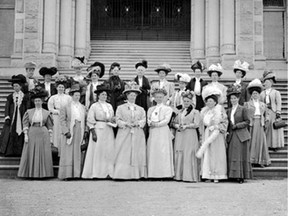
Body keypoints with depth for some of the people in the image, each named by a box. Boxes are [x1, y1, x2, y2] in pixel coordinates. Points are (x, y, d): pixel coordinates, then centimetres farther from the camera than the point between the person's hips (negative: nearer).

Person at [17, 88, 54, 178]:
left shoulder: (46, 113, 5)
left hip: (43, 135, -1)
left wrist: (50, 137, 0)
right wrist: (25, 135, -7)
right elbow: (25, 124, 3)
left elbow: (50, 126, 5)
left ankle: (43, 173, 7)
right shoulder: (29, 112, 6)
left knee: (43, 154, -1)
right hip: (32, 135, 1)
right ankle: (31, 173, 8)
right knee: (31, 154, 1)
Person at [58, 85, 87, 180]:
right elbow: (62, 120, -4)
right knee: (68, 153, -4)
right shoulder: (65, 107, 2)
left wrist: (85, 131, 4)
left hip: (80, 132, 4)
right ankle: (66, 174, -2)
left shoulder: (83, 107, 16)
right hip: (70, 131, -4)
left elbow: (85, 120, 16)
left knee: (77, 153, 3)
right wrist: (66, 131, -14)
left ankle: (76, 173, 7)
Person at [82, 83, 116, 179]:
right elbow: (90, 120, -4)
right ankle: (96, 173, 0)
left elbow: (113, 118, 21)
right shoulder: (94, 106, 1)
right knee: (97, 151, -4)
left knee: (109, 151, 1)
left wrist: (112, 121, -3)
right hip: (98, 129, -5)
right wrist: (93, 132, -14)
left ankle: (108, 172, 5)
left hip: (109, 131, 5)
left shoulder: (110, 106, 16)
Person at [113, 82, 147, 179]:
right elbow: (118, 120, 2)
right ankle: (122, 174, -8)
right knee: (123, 154, -9)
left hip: (138, 135, 2)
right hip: (124, 134, -2)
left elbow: (143, 121, 6)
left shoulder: (141, 109, 17)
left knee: (138, 154, -4)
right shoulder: (120, 108, 12)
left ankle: (136, 175, -3)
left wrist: (137, 123, -13)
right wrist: (126, 124, -14)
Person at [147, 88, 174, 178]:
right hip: (152, 133, 4)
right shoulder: (151, 109, 20)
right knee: (152, 152, -2)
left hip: (163, 132, -4)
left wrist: (157, 124, -13)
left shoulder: (168, 109, 7)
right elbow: (148, 119, 10)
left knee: (163, 153, -8)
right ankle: (152, 173, -1)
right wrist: (151, 123, -11)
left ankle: (164, 173, -8)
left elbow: (166, 120, -5)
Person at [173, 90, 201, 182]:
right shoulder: (180, 111, 19)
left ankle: (189, 176, -7)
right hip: (179, 136, 5)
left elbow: (196, 124, -7)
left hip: (190, 136, -5)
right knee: (179, 154, 0)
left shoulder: (195, 112, 3)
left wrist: (186, 126, -15)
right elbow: (174, 122, 17)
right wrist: (178, 126, -5)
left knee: (189, 155, -9)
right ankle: (179, 176, 3)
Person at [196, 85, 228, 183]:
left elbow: (224, 123, -3)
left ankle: (217, 176, -1)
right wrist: (202, 134, 8)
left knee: (216, 154, -4)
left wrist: (215, 127, -13)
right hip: (206, 134, 5)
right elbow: (202, 123, 17)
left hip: (217, 135, -4)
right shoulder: (204, 110, 13)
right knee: (207, 154, 0)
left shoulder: (220, 109, -1)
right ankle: (208, 175, 3)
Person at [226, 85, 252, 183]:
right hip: (232, 136, 5)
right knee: (232, 156, 0)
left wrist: (237, 125, -11)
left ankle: (242, 176, -1)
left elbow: (247, 122, -3)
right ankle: (235, 175, 4)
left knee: (242, 155, -3)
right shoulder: (228, 110, 14)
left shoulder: (243, 109, 0)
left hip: (241, 135, -4)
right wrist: (227, 131, 1)